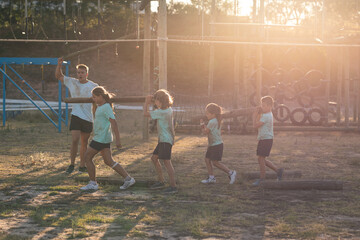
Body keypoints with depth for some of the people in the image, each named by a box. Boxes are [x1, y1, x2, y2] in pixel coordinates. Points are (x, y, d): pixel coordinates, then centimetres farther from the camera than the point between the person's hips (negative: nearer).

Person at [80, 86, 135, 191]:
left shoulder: (106, 107, -14)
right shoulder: (99, 107, 15)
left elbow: (114, 123, -21)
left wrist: (117, 139, -24)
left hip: (101, 138, -10)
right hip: (103, 138, 10)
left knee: (87, 157, -1)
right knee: (108, 161, 8)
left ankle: (93, 183, 4)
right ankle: (128, 179, 6)